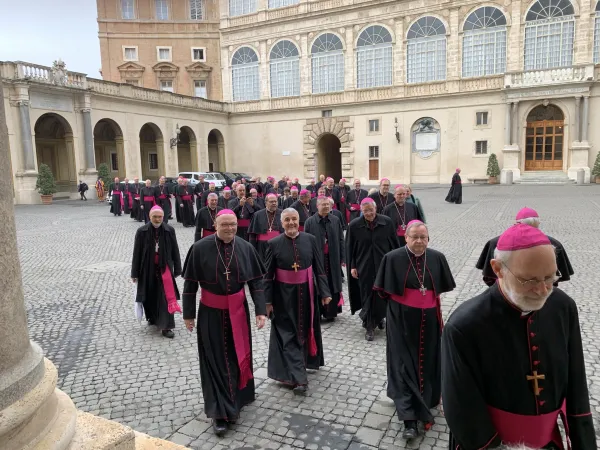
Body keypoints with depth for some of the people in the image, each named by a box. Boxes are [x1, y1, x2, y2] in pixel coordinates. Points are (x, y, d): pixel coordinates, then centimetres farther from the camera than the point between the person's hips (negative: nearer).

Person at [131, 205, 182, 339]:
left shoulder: (169, 230, -5)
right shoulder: (142, 231, -7)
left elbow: (175, 251, 1)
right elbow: (137, 253, -3)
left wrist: (177, 270, 3)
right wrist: (135, 273, -1)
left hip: (164, 268, -1)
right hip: (148, 269, 1)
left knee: (166, 298, -4)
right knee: (150, 296, 14)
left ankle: (166, 326, 1)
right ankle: (152, 317, 39)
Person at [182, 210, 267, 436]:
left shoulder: (246, 248, -7)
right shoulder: (200, 248, -14)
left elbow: (256, 281, -3)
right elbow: (190, 283, -7)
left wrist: (261, 310, -8)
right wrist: (188, 314, -4)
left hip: (238, 311, 3)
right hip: (211, 313, -2)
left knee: (238, 356, 15)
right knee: (216, 361, 4)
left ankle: (236, 398, 38)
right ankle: (219, 411, 12)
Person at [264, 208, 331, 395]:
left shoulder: (310, 240, -4)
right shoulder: (274, 244, -7)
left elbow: (319, 268, 1)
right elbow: (268, 275, -4)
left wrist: (325, 292, -3)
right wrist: (267, 300, -7)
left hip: (306, 292, 2)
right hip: (284, 295, -2)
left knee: (306, 330, 17)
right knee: (288, 334, -1)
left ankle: (306, 360, 42)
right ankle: (299, 378, 3)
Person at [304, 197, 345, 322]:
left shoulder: (336, 220, 3)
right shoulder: (310, 222, -4)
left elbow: (341, 240, 6)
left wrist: (342, 258, 4)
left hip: (332, 259, 2)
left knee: (332, 286, 7)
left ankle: (331, 312, 20)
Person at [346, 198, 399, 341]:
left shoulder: (387, 222, -6)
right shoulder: (354, 225, -8)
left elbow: (394, 243, 2)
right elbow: (349, 248, -1)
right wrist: (352, 266, -3)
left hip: (384, 265, 1)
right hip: (364, 267, -1)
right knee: (367, 296, 5)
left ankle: (379, 317, 37)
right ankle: (370, 327, 17)